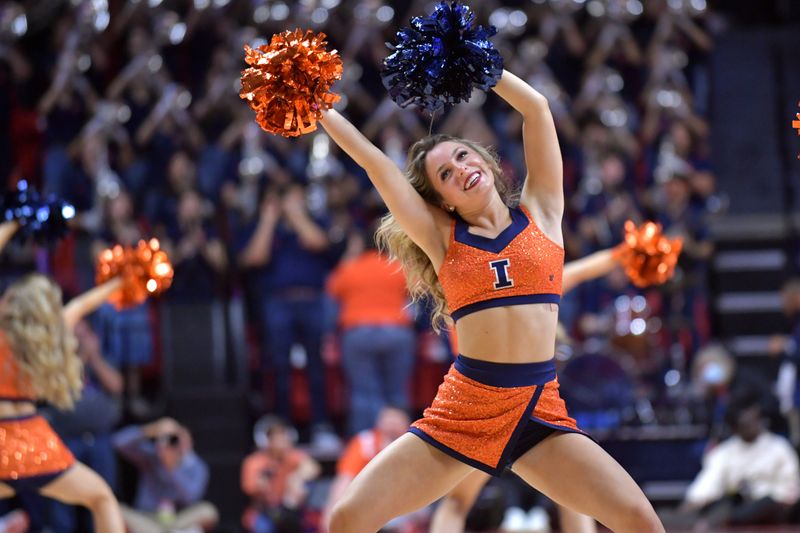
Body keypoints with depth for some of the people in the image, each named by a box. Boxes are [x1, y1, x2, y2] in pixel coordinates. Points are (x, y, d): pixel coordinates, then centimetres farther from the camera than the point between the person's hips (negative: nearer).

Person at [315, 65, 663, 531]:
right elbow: (373, 160, 7)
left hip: (539, 411, 0)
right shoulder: (442, 239, 10)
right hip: (460, 411, 1)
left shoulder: (540, 213, 10)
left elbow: (536, 107, 5)